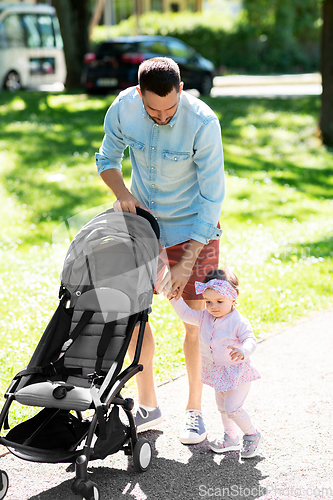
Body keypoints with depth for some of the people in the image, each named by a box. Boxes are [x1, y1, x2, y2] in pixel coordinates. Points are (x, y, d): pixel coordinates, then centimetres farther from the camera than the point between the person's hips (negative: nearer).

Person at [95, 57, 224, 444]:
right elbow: (107, 158, 3)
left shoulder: (202, 123, -27)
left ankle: (194, 410, 12)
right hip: (143, 221, 4)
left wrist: (186, 264, -23)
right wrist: (122, 194, -19)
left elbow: (212, 198, -22)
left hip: (194, 227, -4)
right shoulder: (123, 107, -15)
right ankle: (147, 406, 15)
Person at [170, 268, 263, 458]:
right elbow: (186, 314, 9)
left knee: (232, 408, -13)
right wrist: (175, 298, -3)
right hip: (218, 372, 8)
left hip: (238, 372, -8)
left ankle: (253, 435, 9)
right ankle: (231, 439, 36)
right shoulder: (205, 318, 0)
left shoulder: (238, 321, -21)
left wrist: (243, 351, -46)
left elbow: (250, 339, -26)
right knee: (222, 407, 19)